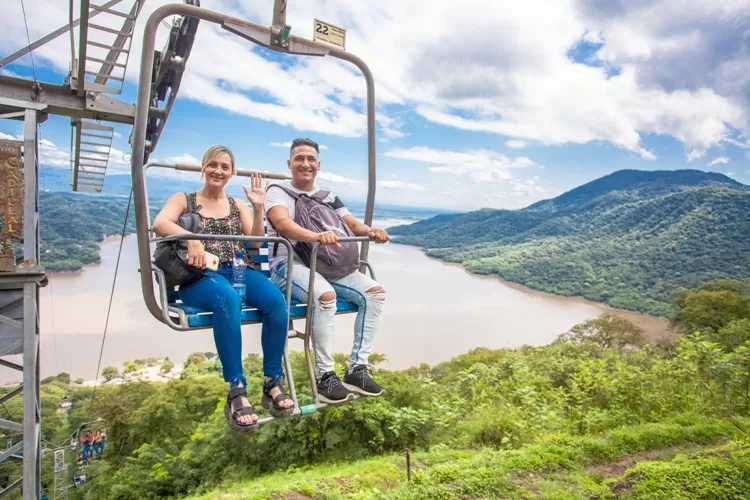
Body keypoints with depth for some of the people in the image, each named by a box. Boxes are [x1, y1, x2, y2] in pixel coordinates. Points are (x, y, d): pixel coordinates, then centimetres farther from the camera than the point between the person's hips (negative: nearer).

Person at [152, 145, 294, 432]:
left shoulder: (238, 205, 22)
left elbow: (255, 242, 11)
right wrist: (191, 238, -26)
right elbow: (159, 224, -8)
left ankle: (272, 383, -19)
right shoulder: (184, 199, 13)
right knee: (228, 299, -40)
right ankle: (236, 392, -35)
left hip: (240, 271, 3)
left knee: (277, 300, -30)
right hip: (201, 275, -3)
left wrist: (258, 209, -2)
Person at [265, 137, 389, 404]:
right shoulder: (278, 191, 1)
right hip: (289, 264, -6)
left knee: (374, 292, -12)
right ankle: (325, 376, -21)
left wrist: (370, 231, -17)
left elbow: (353, 224, 9)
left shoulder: (329, 197, 19)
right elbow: (282, 223, -21)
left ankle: (357, 369, -8)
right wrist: (316, 236, -41)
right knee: (326, 295, -36)